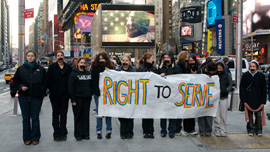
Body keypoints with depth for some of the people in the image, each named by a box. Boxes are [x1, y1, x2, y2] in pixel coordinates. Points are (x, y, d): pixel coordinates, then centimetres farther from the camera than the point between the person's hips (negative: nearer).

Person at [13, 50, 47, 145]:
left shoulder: (41, 69, 5)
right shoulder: (21, 69, 7)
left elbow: (45, 81, 7)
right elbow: (15, 80, 11)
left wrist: (42, 92, -4)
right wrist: (20, 87, -7)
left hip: (36, 97, -1)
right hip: (24, 97, 1)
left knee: (35, 118, 3)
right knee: (26, 118, 5)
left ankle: (35, 137, 13)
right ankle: (27, 138, 15)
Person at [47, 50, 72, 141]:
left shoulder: (68, 67, 6)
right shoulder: (52, 67, 2)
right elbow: (49, 80, -1)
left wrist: (69, 91, -2)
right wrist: (52, 90, -7)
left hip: (65, 95, 1)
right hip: (55, 95, -1)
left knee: (64, 114, 6)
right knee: (56, 114, 5)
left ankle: (63, 134, 13)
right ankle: (57, 134, 12)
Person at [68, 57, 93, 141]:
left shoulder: (88, 73, 14)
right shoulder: (73, 74, -2)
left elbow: (92, 85, 18)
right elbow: (71, 88, -7)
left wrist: (91, 94, 8)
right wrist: (73, 99, -13)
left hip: (87, 98, 4)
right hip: (78, 99, -4)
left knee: (86, 116, 7)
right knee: (78, 117, 1)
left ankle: (86, 134, 14)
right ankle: (78, 134, 9)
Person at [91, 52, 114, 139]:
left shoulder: (110, 68, 6)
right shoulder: (95, 67, 6)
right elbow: (94, 80, 0)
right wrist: (97, 91, -8)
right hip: (98, 93, 0)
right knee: (99, 112, 0)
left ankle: (109, 131, 8)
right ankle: (99, 131, 6)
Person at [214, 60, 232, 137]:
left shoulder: (227, 75, 2)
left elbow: (230, 85, 5)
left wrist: (225, 90, -13)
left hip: (224, 98, 0)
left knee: (223, 115, 3)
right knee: (216, 116, -1)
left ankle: (223, 131, 12)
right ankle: (217, 130, 9)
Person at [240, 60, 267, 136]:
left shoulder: (261, 76, 4)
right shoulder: (245, 76, 3)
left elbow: (264, 90, 6)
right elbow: (242, 89, 3)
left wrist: (263, 101, 0)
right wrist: (244, 100, -4)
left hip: (258, 100, 0)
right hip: (249, 100, 0)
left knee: (259, 115, 0)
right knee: (250, 115, 3)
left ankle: (258, 129, 12)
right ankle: (251, 129, 13)